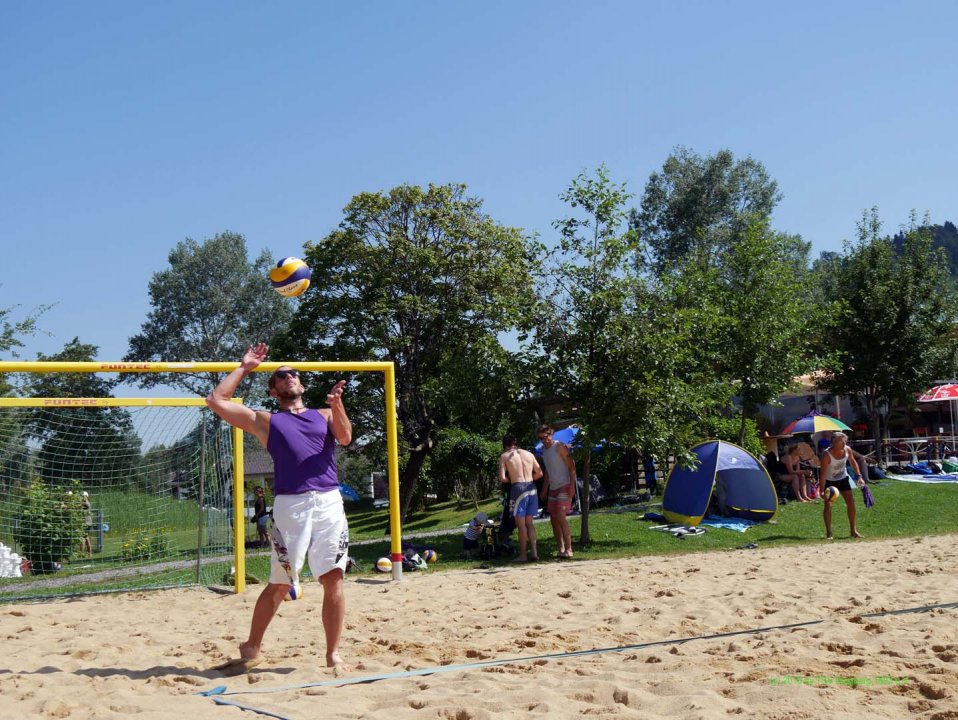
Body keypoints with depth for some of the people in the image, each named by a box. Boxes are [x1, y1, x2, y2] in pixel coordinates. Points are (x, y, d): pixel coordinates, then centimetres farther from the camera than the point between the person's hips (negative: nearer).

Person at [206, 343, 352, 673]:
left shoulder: (325, 415, 20)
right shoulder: (266, 421, 17)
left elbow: (345, 438, 0)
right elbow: (217, 401, 13)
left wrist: (337, 405, -16)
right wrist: (244, 368, 18)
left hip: (329, 501, 1)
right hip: (290, 505, -1)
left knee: (333, 580, -2)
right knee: (279, 585, 3)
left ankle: (333, 654, 7)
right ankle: (251, 649, 19)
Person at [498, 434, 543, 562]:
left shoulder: (504, 456, 1)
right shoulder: (529, 454, 11)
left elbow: (502, 478, -8)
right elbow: (540, 473, 9)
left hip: (518, 488, -4)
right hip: (531, 487, 4)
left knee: (521, 524, 1)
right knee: (529, 523, 13)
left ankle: (523, 555, 3)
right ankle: (534, 552, 8)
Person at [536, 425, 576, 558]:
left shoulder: (560, 447, -10)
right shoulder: (544, 449, 13)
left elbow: (572, 466, -13)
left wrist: (572, 486, -20)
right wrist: (544, 489, 18)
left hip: (564, 487, -8)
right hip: (552, 488, 8)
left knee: (561, 518, -16)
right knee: (554, 519, 7)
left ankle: (568, 549, -13)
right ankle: (560, 549, 13)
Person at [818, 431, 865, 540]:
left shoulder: (847, 450, -17)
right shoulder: (827, 455, -32)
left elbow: (853, 462, 5)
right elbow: (823, 474, -31)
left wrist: (859, 476, -2)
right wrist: (821, 491, -37)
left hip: (843, 478, 5)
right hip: (829, 481, -5)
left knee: (851, 502, 1)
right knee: (828, 505, -13)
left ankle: (853, 530, 12)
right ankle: (828, 533, -6)